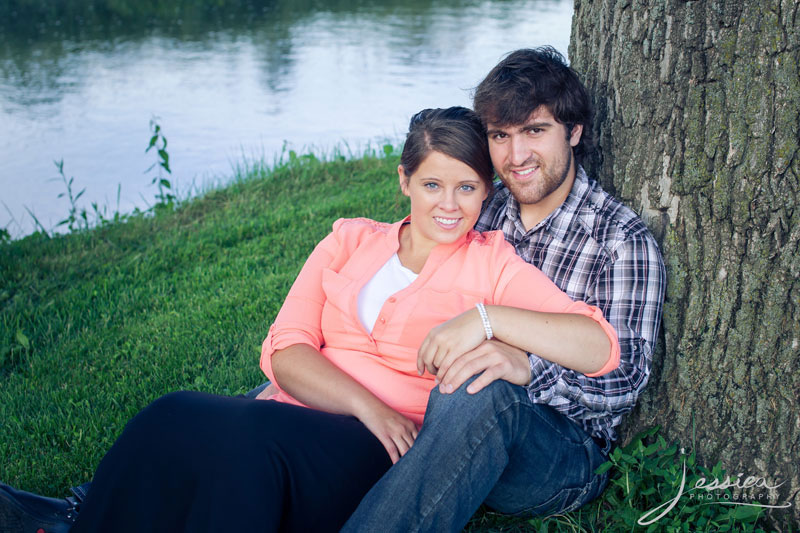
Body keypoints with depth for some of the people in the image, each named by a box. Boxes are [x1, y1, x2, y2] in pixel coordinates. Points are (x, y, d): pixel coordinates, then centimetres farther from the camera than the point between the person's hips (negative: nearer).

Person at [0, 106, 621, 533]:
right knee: (175, 417, -31)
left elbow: (600, 347, -4)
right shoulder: (350, 240, 17)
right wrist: (368, 407, -13)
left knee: (238, 435, -34)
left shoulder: (493, 265, 8)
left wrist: (486, 317, -18)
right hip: (291, 422, 3)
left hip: (383, 454, -3)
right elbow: (283, 351, 5)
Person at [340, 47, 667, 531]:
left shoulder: (623, 240, -6)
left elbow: (624, 380, -13)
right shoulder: (483, 211, 8)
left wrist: (525, 366, -33)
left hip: (566, 456, -4)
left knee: (482, 393, -41)